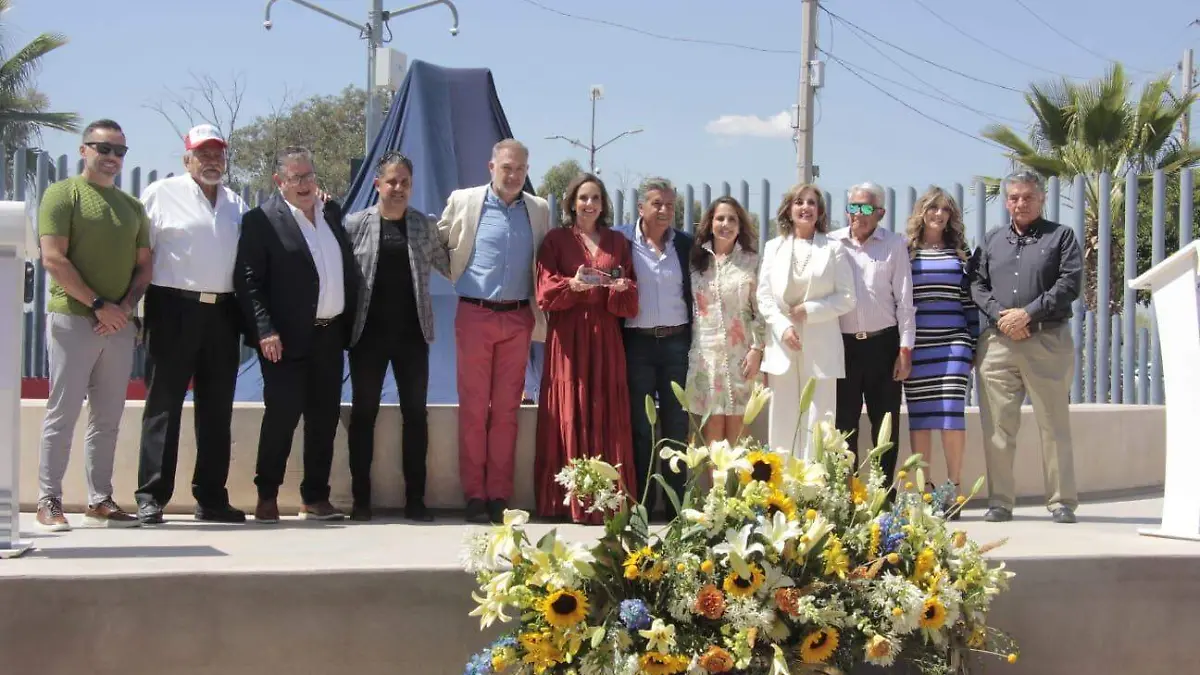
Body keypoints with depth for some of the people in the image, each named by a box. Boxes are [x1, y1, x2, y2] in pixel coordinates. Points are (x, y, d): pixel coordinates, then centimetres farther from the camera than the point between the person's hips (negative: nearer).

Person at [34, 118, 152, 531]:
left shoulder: (132, 206, 17)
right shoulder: (63, 194, -1)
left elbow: (143, 266, 15)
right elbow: (53, 259, -10)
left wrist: (126, 307, -4)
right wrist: (99, 304, -13)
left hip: (119, 324, 5)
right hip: (72, 319, -5)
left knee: (108, 418, 7)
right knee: (63, 413, -4)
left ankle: (100, 501, 12)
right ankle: (49, 502, 1)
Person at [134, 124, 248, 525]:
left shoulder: (237, 205, 17)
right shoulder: (162, 194, 3)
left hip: (222, 313, 5)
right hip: (174, 309, -5)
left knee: (216, 409, 7)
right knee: (163, 405, -3)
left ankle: (211, 497, 14)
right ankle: (151, 497, -1)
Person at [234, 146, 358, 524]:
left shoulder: (332, 213, 13)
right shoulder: (262, 220, -5)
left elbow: (348, 270, 16)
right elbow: (247, 281, -10)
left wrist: (351, 323, 8)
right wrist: (264, 330, -18)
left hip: (330, 334, 6)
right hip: (287, 338, -6)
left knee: (325, 417, 9)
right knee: (282, 414, -6)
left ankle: (316, 497, 18)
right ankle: (267, 496, 8)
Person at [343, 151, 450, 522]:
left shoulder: (424, 226, 7)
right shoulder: (355, 224, 1)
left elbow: (448, 265, 8)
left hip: (411, 334, 1)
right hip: (369, 334, -1)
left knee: (416, 413, 3)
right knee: (364, 413, 4)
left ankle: (415, 498, 11)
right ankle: (361, 498, 12)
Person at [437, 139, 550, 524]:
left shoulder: (539, 210, 9)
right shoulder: (463, 202, 2)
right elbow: (438, 246, 13)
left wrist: (541, 317, 10)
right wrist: (458, 276, 5)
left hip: (517, 319, 2)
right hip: (475, 315, -2)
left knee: (506, 410, 5)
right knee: (473, 408, 1)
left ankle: (500, 495, 10)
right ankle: (474, 495, 7)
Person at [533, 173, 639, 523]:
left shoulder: (618, 243, 14)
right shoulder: (556, 239, 7)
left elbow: (631, 301, 11)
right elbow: (545, 291, -3)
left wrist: (622, 288, -11)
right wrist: (573, 285, -20)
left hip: (605, 338, 2)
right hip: (568, 338, -2)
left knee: (607, 417, -1)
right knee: (569, 415, -5)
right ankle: (568, 500, -3)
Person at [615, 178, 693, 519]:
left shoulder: (686, 244, 7)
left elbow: (694, 293, 11)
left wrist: (692, 342, 5)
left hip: (676, 341, 2)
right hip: (638, 343, -2)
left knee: (677, 424, 5)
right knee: (641, 425, 3)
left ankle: (677, 504, 10)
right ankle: (642, 504, 8)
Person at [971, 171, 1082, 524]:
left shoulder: (1061, 236, 8)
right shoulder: (992, 240, 18)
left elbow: (1070, 283, -4)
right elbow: (976, 283, 9)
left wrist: (1028, 313, -12)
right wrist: (1000, 316, -8)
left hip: (1048, 340, -3)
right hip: (997, 343, 3)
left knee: (1054, 424, -1)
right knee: (997, 425, 1)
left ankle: (1062, 501, 5)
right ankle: (999, 501, 8)